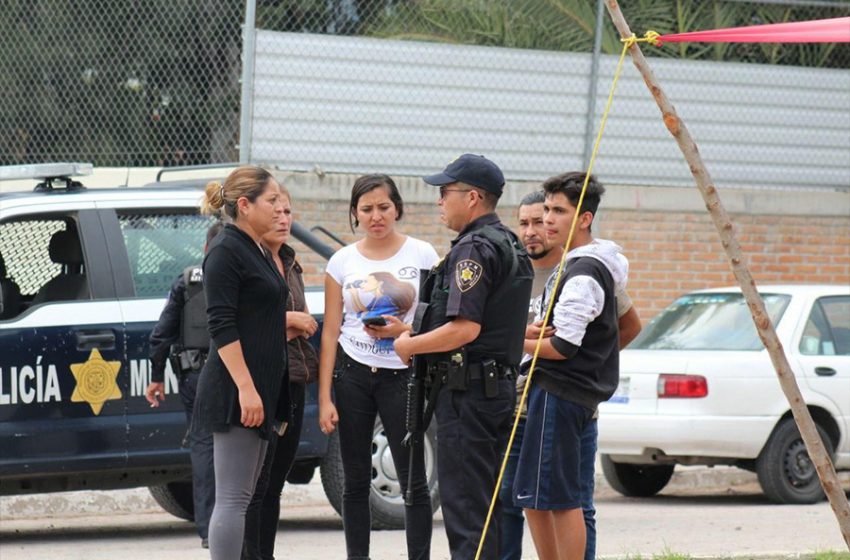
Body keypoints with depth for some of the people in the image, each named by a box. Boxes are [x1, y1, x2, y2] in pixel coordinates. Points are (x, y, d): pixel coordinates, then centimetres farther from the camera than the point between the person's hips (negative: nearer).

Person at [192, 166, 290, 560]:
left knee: (242, 497, 10)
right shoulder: (226, 251, -11)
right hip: (237, 391, -10)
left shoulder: (257, 252, 18)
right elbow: (221, 326, -18)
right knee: (232, 498, -11)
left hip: (260, 391, 10)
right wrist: (246, 388, -24)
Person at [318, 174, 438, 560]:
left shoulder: (422, 255, 0)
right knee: (356, 481, 5)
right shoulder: (342, 261, 4)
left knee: (413, 481, -4)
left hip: (402, 375, -2)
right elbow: (330, 332, 4)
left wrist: (404, 330, -17)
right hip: (352, 375, 2)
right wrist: (325, 398, -1)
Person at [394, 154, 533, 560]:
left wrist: (409, 345, -8)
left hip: (467, 390, -10)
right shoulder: (510, 246, 17)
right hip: (501, 385, 10)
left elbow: (465, 328, -23)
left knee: (465, 506, -8)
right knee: (488, 503, 14)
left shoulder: (473, 249, -15)